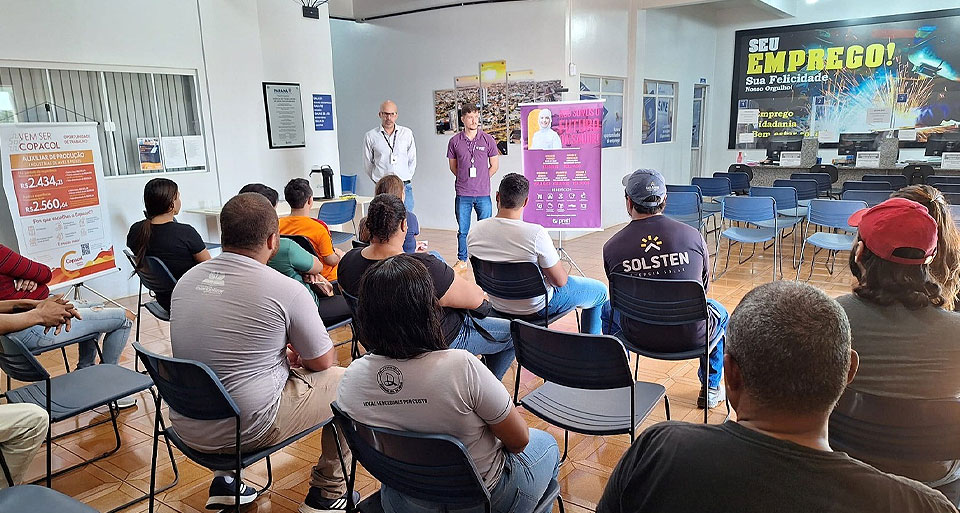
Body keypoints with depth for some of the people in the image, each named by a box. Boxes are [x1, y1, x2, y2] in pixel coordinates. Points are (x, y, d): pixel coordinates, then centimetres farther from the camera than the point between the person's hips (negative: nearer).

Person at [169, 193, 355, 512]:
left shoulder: (187, 279, 2)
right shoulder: (286, 290, -17)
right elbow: (323, 361, -4)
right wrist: (297, 358, 18)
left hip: (186, 426, 7)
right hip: (246, 431, -7)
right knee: (344, 380, 10)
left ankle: (225, 481, 32)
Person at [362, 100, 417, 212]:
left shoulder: (407, 133, 9)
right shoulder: (370, 136, 5)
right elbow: (368, 164, 10)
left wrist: (406, 178, 9)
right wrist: (378, 180, 6)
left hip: (405, 187, 1)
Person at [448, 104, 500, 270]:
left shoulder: (488, 140, 1)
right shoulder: (455, 141, 2)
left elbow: (494, 166, 8)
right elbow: (453, 167, 12)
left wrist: (481, 180, 8)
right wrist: (466, 180, 7)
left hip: (483, 194, 0)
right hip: (463, 194, 0)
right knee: (462, 230, 8)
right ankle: (462, 260, 21)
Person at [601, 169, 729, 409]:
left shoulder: (612, 246, -11)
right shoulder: (693, 236, -10)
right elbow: (704, 285, 7)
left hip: (639, 335, 0)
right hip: (692, 336, 0)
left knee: (608, 309, 32)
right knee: (720, 312, 34)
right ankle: (711, 389, 38)